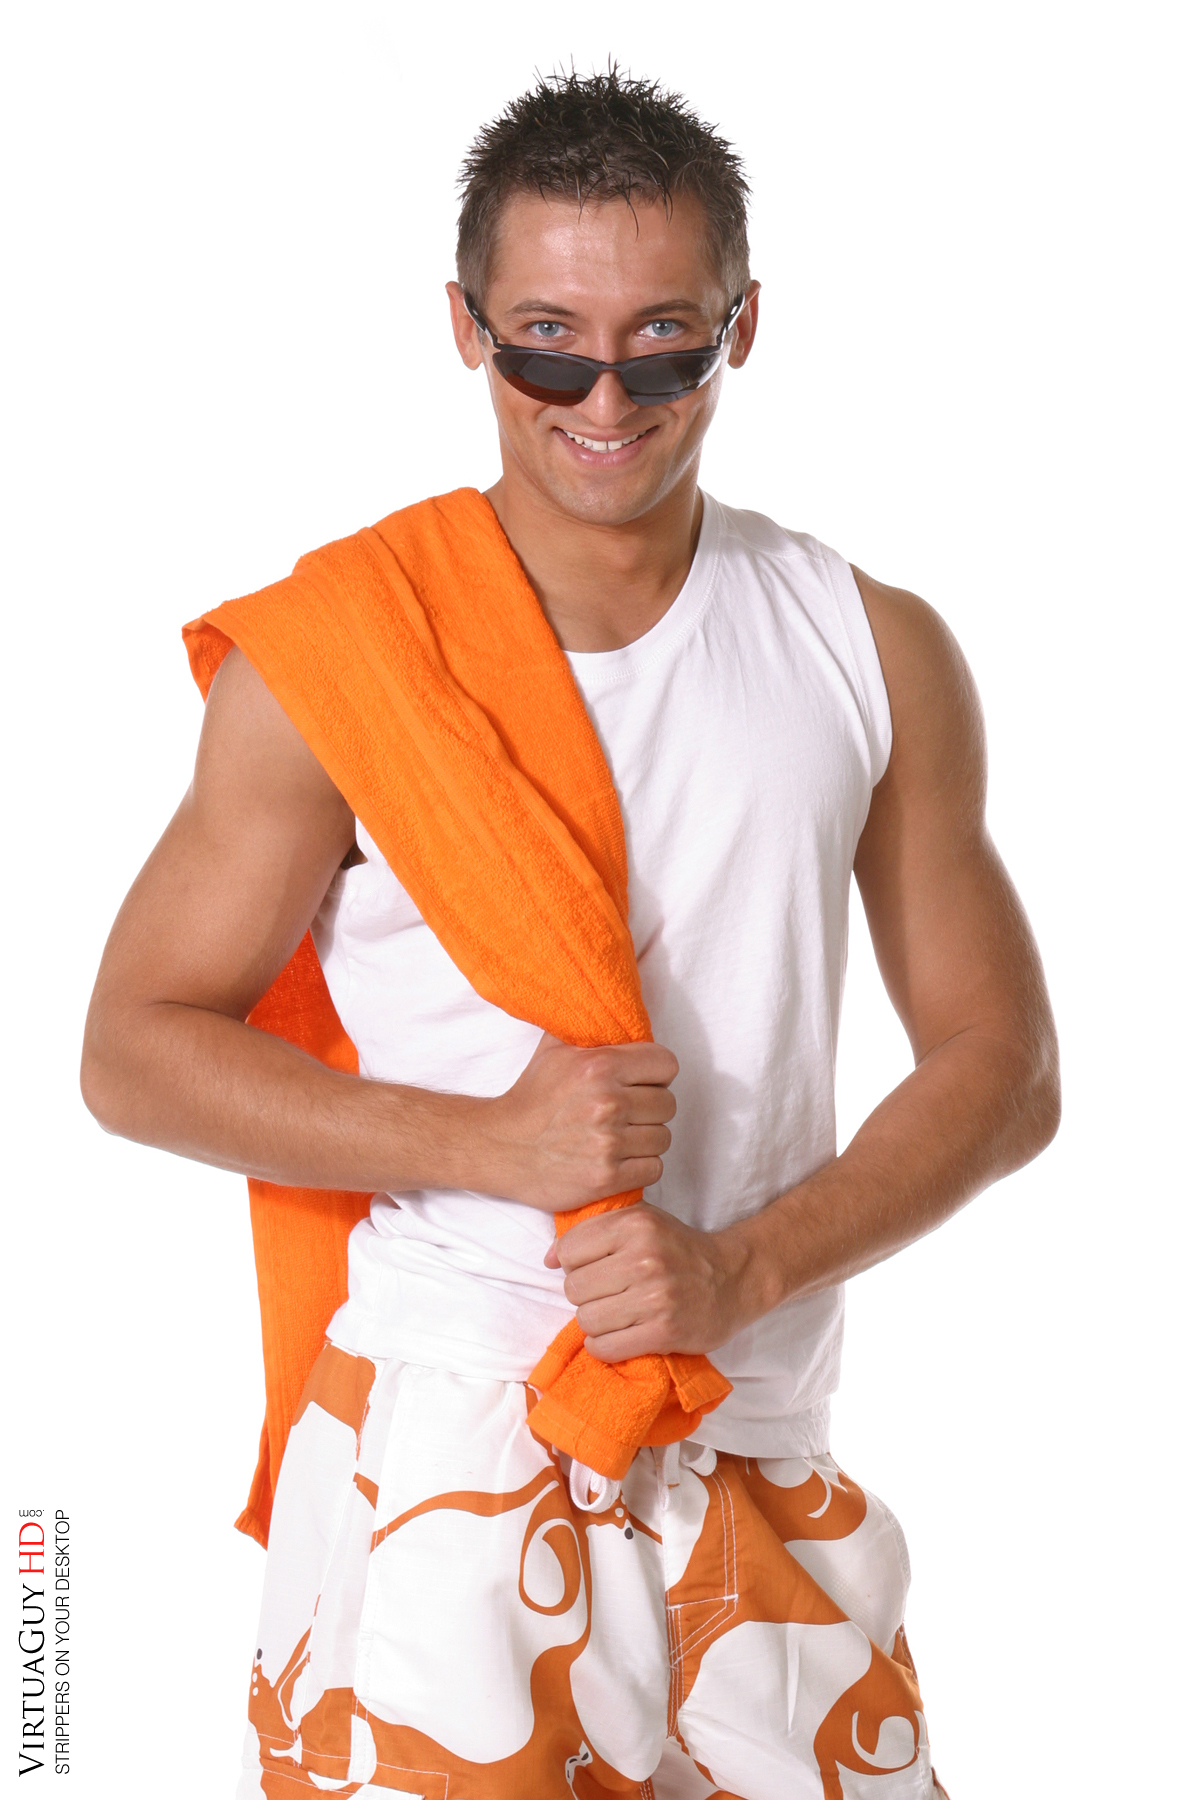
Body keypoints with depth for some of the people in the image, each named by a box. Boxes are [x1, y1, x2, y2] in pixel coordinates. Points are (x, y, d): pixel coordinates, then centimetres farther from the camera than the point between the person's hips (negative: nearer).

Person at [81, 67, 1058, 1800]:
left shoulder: (875, 655, 4)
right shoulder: (333, 657, -4)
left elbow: (1000, 1065, 6)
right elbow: (136, 1050, -2)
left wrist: (744, 1264, -10)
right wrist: (492, 1143, -15)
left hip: (761, 1463, 3)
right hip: (439, 1453, -3)